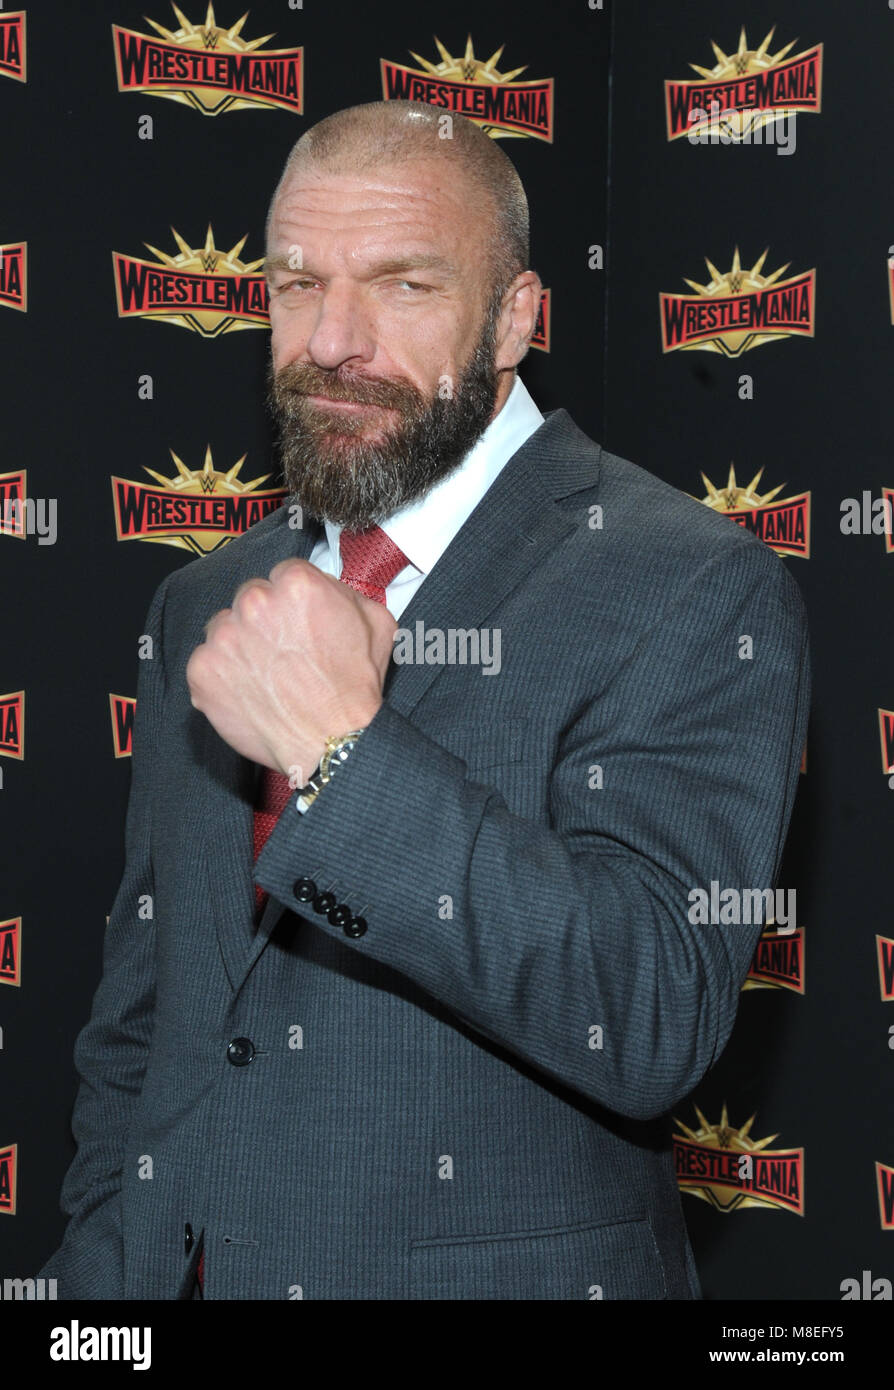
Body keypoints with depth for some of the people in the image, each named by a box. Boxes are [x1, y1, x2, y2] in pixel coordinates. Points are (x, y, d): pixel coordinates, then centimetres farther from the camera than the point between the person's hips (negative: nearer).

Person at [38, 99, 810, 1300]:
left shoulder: (697, 594, -13)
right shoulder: (201, 608, 7)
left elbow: (652, 1022, -23)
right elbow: (135, 1019, 11)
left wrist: (343, 753, -28)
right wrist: (102, 1269, 1)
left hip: (498, 1267, -5)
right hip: (187, 1266, 5)